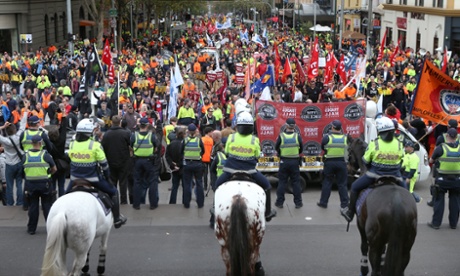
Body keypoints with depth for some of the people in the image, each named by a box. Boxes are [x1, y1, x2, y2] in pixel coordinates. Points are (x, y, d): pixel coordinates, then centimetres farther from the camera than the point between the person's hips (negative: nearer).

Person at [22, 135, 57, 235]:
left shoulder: (25, 156, -2)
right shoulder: (45, 155, -10)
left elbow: (24, 169, 7)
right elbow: (54, 169, -4)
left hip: (30, 184, 2)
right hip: (44, 184, -2)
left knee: (33, 206, 11)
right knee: (47, 206, 8)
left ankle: (31, 228, 17)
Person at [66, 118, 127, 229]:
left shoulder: (72, 144, -2)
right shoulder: (95, 145, -15)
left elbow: (70, 159, 9)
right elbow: (103, 163, -10)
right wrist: (107, 175, 6)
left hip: (75, 179, 3)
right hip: (93, 179, -3)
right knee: (113, 192, 15)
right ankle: (117, 219, 17)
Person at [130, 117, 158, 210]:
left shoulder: (134, 135, -8)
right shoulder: (152, 135, -10)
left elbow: (130, 147, 1)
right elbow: (156, 147, -1)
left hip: (137, 161, 1)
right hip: (149, 161, -1)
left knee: (137, 182, 11)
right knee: (152, 182, 8)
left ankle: (136, 204, 13)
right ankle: (153, 204, 11)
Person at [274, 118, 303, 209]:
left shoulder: (281, 136, -9)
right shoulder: (297, 136, -7)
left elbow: (276, 148, 1)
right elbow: (301, 149, 2)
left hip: (283, 161, 0)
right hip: (295, 162, 0)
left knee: (282, 182, 8)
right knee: (296, 182, 8)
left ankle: (279, 202, 11)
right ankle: (298, 202, 11)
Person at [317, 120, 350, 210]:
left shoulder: (327, 137, -9)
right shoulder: (345, 138, -2)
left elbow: (322, 147, 2)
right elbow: (347, 148, 8)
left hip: (329, 162, -1)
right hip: (341, 162, 1)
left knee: (327, 183, 9)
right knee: (342, 184, 9)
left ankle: (323, 202, 15)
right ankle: (344, 203, 10)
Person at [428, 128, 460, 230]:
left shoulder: (441, 148, -11)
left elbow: (431, 161, 2)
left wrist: (437, 159, 23)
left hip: (442, 179, -2)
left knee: (439, 201, 7)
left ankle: (436, 223, 9)